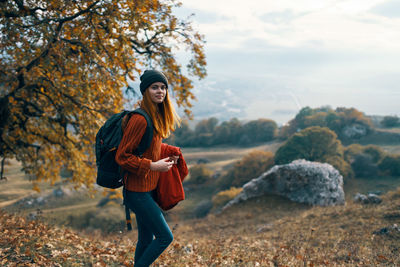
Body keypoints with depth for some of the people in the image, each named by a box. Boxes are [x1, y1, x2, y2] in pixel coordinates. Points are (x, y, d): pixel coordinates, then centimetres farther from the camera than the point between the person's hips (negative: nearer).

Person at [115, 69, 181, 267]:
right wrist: (152, 166, -22)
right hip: (138, 190, -9)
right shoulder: (140, 119, -20)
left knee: (146, 240, 16)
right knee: (165, 237, -5)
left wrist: (168, 154, 6)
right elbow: (122, 157, -19)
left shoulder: (157, 117, 10)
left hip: (149, 188, 9)